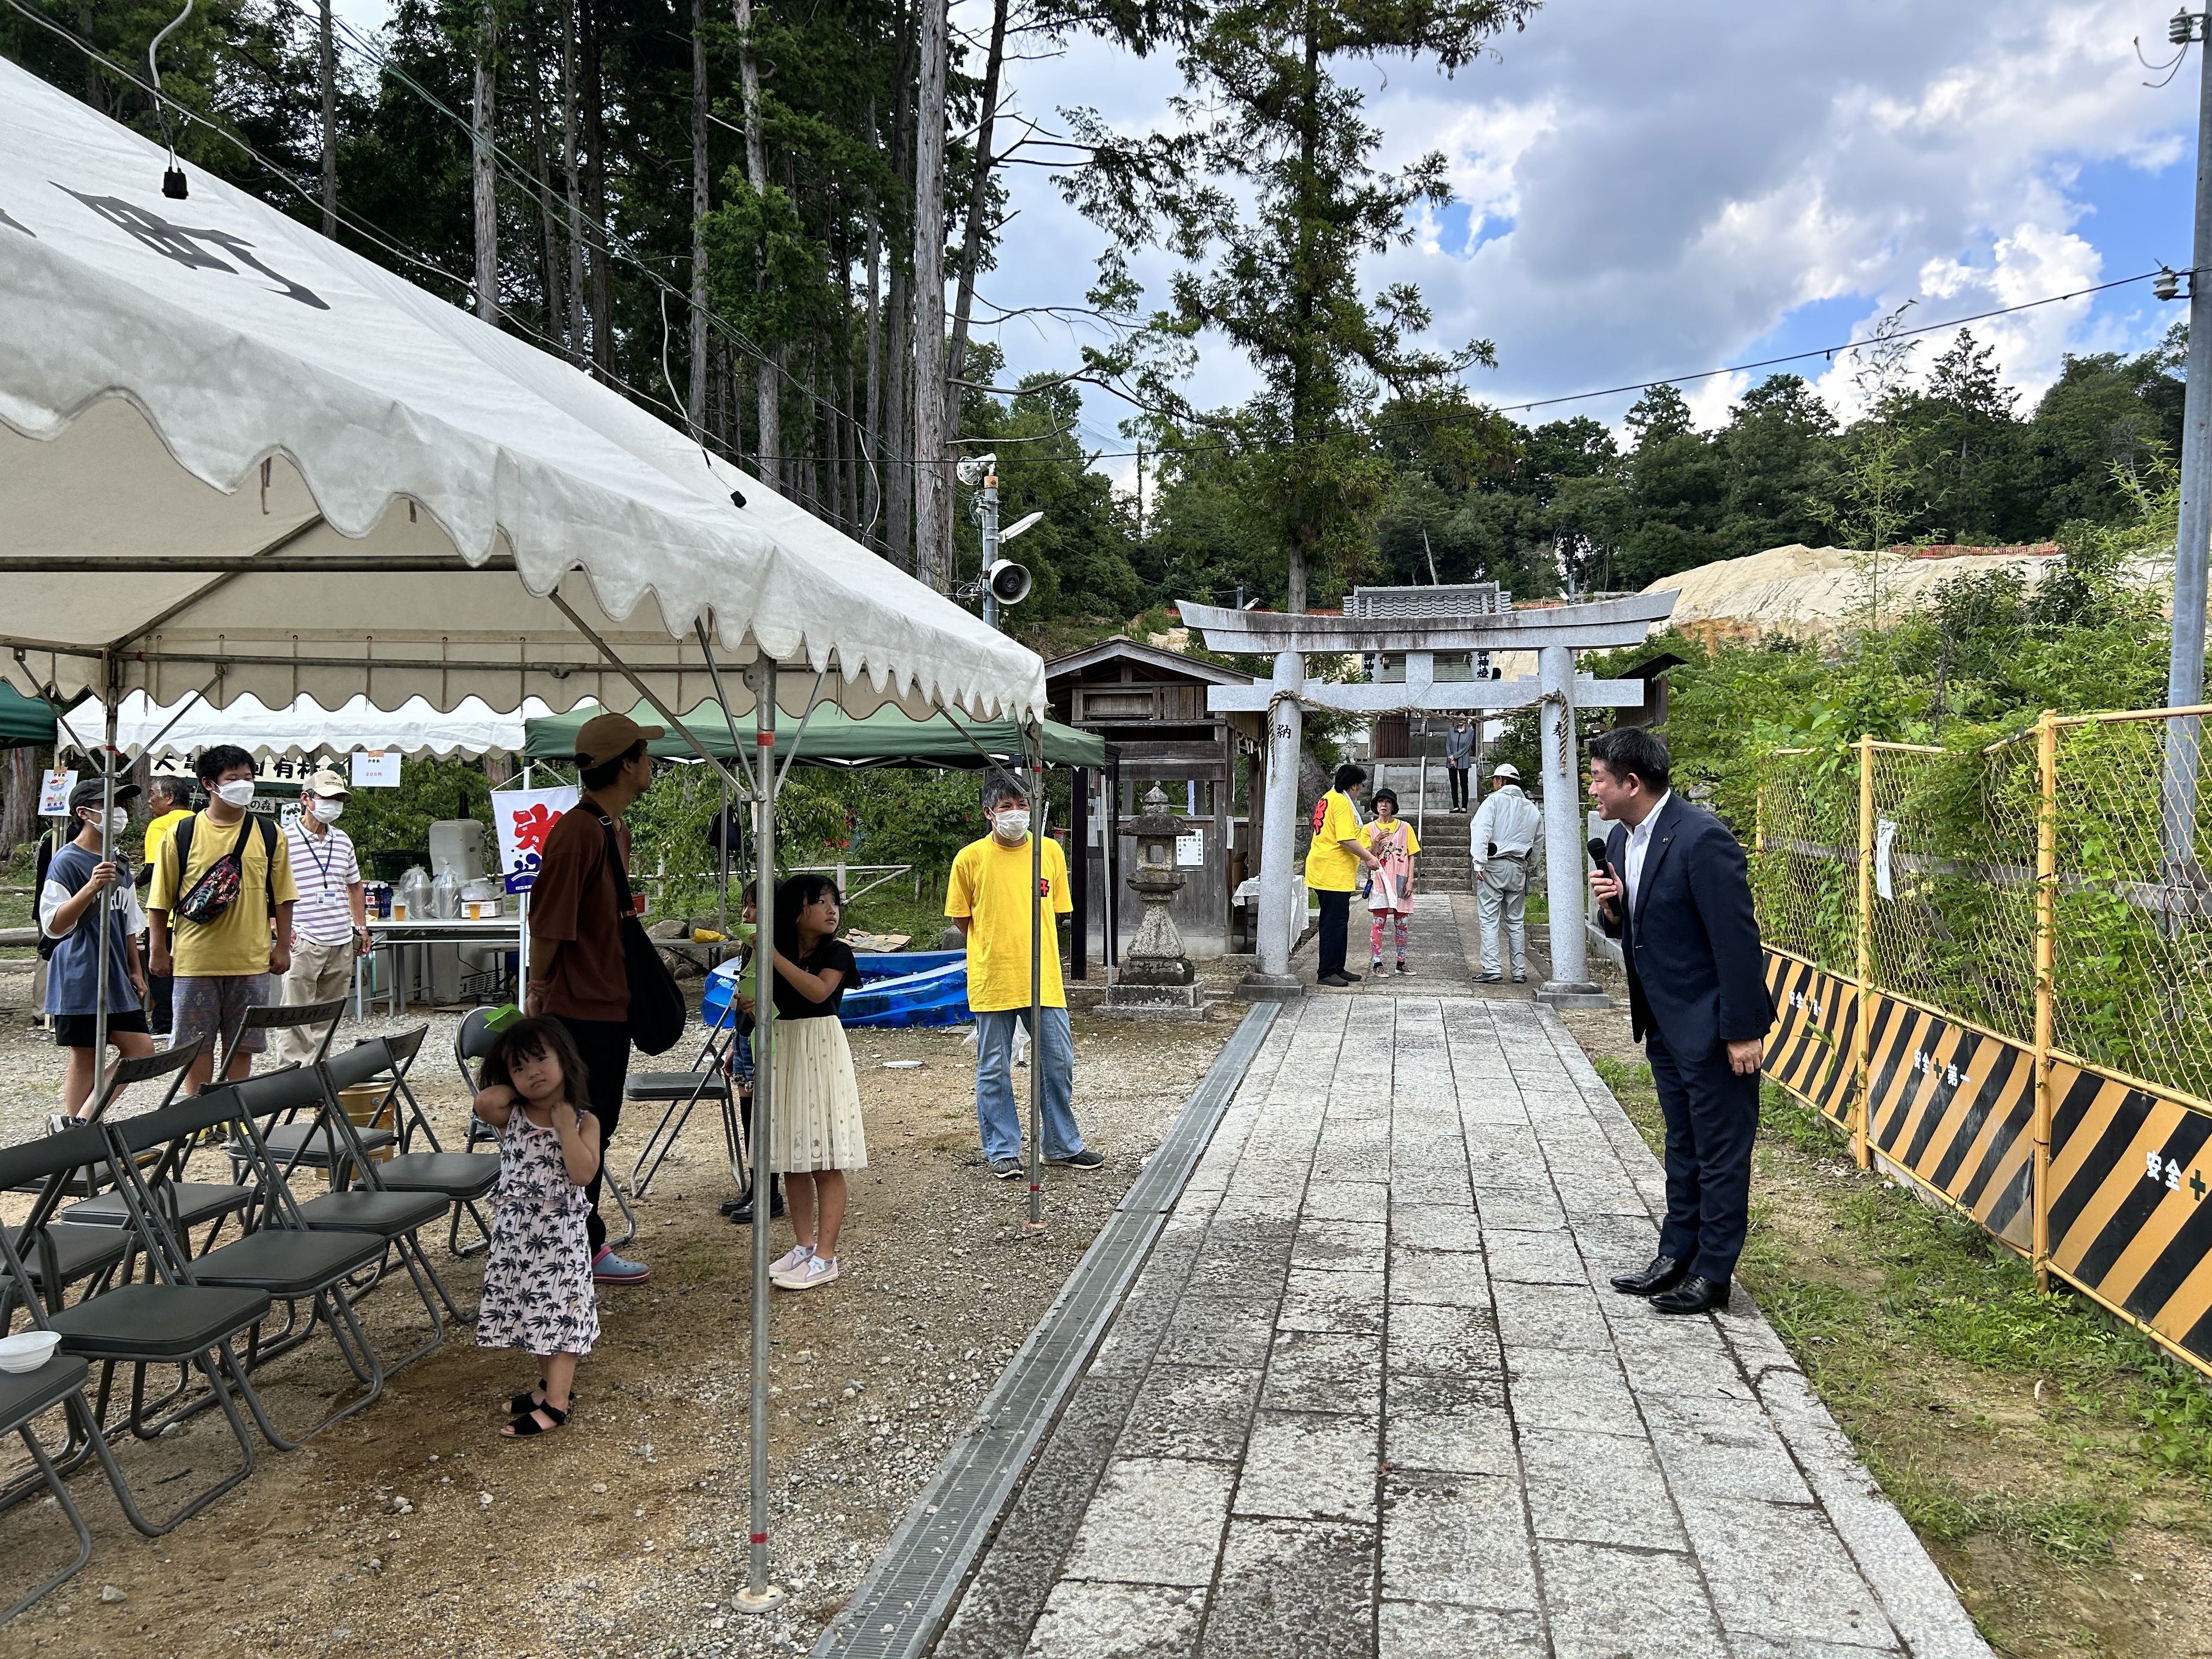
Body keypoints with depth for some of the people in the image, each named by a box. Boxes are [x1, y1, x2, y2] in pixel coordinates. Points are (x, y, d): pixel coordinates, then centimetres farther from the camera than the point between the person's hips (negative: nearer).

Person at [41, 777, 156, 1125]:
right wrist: (91, 889, -30)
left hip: (116, 979, 8)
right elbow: (53, 926, -18)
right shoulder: (67, 862, -11)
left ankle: (78, 1123, 11)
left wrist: (136, 971, 19)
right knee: (85, 1059, 0)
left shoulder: (120, 865, 14)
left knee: (141, 1050, 3)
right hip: (80, 981, -8)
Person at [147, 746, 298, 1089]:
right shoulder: (182, 834, 0)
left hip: (251, 961, 1)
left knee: (242, 1043, 8)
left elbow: (282, 897, 8)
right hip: (195, 960, -1)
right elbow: (160, 900, 3)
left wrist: (282, 946, 4)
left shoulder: (269, 834, 5)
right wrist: (159, 950, 2)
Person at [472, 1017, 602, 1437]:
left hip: (561, 1233, -4)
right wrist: (518, 1088, -5)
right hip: (515, 1232, 4)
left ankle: (555, 1403, 4)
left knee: (561, 1310, -1)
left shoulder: (584, 1121, -4)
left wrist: (565, 1125, -17)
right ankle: (553, 1382, 33)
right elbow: (485, 1102, -22)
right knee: (533, 1308, 15)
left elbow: (583, 1173, -17)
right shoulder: (510, 1116, 1)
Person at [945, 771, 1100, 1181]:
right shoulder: (971, 858, -5)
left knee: (1058, 1063, 9)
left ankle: (1063, 1145, 24)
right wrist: (995, 949, 8)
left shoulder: (1051, 852, 3)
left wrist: (1025, 947, 10)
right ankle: (1002, 1150, 19)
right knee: (994, 1070, 6)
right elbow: (962, 919, 6)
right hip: (992, 982, -2)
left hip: (1043, 979, 3)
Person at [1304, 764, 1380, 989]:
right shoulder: (1343, 803, -14)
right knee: (1335, 922, -6)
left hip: (1322, 870, 11)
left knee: (1338, 922, 15)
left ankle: (1337, 969, 21)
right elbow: (1347, 841, -21)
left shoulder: (1328, 798, 17)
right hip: (1334, 873, -11)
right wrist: (1368, 858, -11)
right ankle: (1326, 973, -4)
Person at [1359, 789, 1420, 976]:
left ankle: (1401, 962, 14)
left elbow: (1411, 856, 6)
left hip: (1400, 882, 1)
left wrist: (1410, 881, -2)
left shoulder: (1404, 827, 6)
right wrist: (1376, 842, -16)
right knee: (1379, 922, -5)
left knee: (1401, 923, 6)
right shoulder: (1369, 829, 5)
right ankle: (1377, 963, -2)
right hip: (1380, 881, -1)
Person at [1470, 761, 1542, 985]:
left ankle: (1491, 969, -9)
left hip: (1493, 866, -5)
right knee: (1516, 921, 12)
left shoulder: (1494, 800, -5)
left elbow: (1481, 831, -15)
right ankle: (1520, 971, 13)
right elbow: (1537, 839, 15)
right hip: (1518, 868, 5)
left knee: (1488, 919, -3)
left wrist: (1479, 863, -17)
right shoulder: (1532, 808, 12)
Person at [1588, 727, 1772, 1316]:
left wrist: (1743, 1031, -21)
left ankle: (1712, 1275, 14)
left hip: (1713, 1024, -9)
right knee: (1682, 1148, 19)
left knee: (1721, 1152, 4)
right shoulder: (1621, 839, 4)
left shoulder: (1702, 838, -23)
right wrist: (1612, 909, -8)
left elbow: (1737, 938, -22)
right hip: (1665, 1023, 9)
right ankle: (1677, 1256, 30)